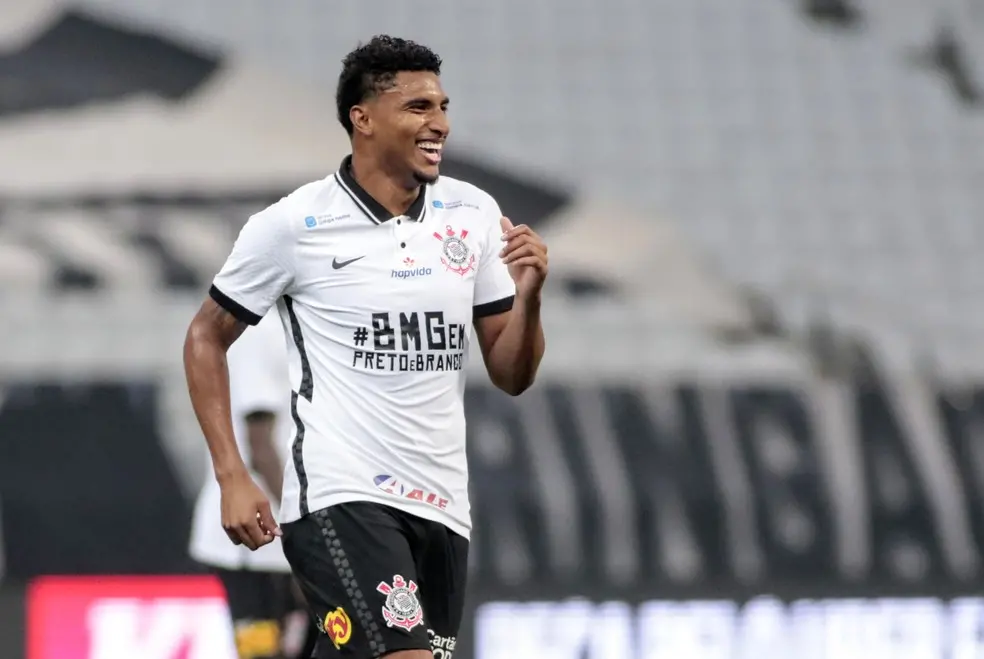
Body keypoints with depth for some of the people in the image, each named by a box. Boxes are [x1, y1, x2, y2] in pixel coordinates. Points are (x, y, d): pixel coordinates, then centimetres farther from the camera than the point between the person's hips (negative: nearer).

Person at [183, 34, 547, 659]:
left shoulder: (475, 214, 7)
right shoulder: (293, 225, -6)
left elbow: (512, 376, 11)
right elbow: (206, 339, 6)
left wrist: (527, 295, -10)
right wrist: (232, 477, -2)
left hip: (441, 507, 6)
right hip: (340, 499, -6)